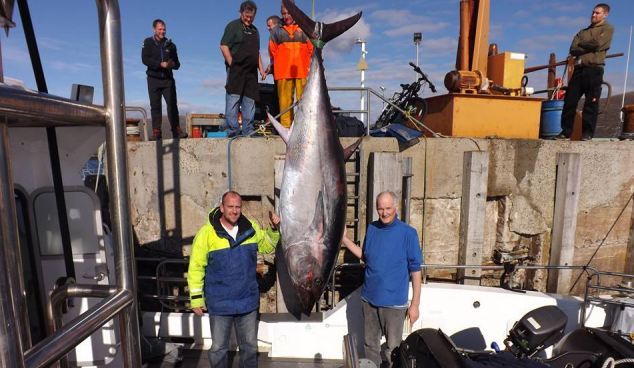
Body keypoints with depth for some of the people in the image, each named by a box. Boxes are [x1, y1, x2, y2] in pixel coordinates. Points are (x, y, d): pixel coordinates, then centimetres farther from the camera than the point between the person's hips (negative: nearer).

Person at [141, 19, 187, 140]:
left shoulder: (170, 44, 12)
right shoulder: (148, 43, 6)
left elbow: (177, 63, 11)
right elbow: (145, 59, -7)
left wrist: (173, 64, -12)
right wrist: (161, 64, -18)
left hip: (168, 79, 1)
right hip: (153, 79, -1)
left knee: (172, 104, -6)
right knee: (155, 106, 1)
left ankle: (176, 130, -5)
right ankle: (156, 132, 3)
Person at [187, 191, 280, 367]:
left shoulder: (251, 228, -4)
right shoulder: (207, 233, -14)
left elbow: (267, 246, 12)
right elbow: (196, 267, -9)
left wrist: (274, 228, -5)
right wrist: (196, 298, -8)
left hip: (248, 301, 3)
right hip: (220, 304, -2)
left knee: (250, 346, 19)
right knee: (219, 348, 16)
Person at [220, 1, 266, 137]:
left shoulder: (254, 30, 22)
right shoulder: (233, 26, 2)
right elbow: (223, 46, -6)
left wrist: (261, 68, 15)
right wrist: (232, 64, -13)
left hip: (251, 71, 7)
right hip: (236, 69, -6)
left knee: (250, 100, 3)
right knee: (233, 98, -10)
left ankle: (248, 130, 7)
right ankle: (232, 130, -10)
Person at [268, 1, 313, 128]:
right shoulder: (276, 30, 14)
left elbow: (311, 48, 9)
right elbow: (272, 50, 15)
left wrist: (307, 64, 3)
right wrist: (279, 64, 12)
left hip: (302, 71, -1)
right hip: (283, 71, 1)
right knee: (285, 100, -2)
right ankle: (285, 126, 1)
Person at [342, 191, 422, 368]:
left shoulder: (408, 233, -13)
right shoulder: (371, 228, 0)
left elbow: (415, 270, -10)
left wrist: (415, 304, -10)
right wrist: (343, 238, 2)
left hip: (394, 302, -4)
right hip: (369, 299, 4)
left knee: (392, 348, 14)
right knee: (370, 344, 20)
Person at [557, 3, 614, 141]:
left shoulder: (608, 28, 9)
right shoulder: (584, 31, 23)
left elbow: (597, 44, -10)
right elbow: (573, 50, 8)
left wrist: (581, 44, 5)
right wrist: (589, 47, -7)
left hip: (594, 70, -4)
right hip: (579, 69, 5)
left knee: (591, 103, -5)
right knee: (569, 100, -3)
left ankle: (587, 133, -2)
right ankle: (566, 131, 2)